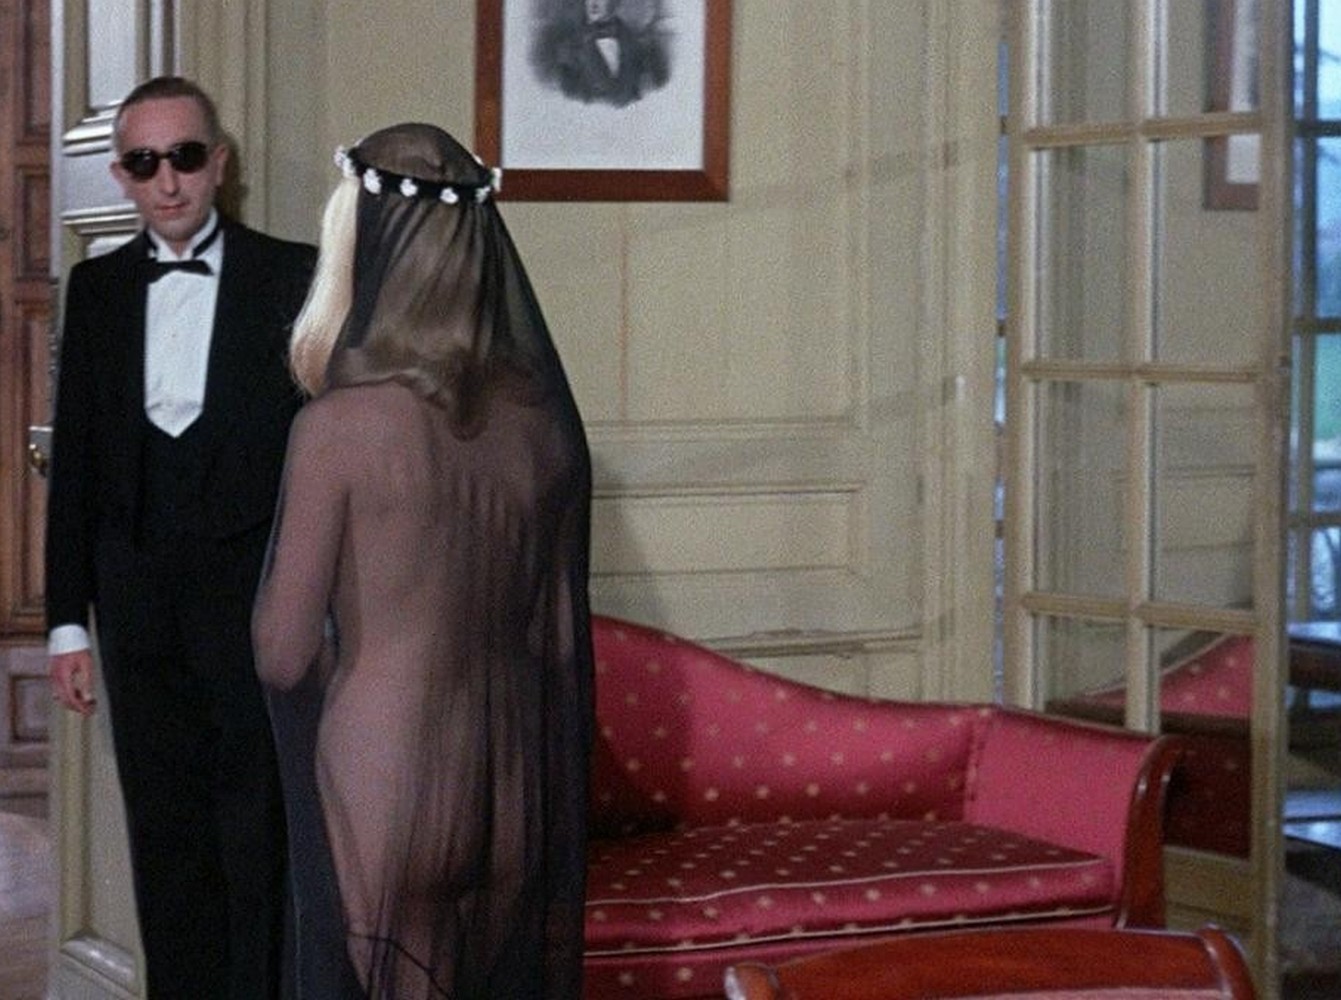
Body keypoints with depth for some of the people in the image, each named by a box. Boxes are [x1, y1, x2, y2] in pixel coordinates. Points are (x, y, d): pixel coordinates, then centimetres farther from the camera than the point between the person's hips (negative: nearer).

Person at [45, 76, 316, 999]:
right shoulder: (97, 289, 10)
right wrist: (69, 618, 8)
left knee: (257, 841, -3)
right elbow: (74, 461, 11)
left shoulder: (291, 277, 0)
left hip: (255, 600, -3)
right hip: (141, 604, 4)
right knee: (166, 843, 9)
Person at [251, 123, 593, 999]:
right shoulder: (544, 420, 0)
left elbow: (284, 653, -10)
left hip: (377, 786, -4)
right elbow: (564, 640, 7)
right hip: (516, 790, 4)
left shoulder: (340, 426, -14)